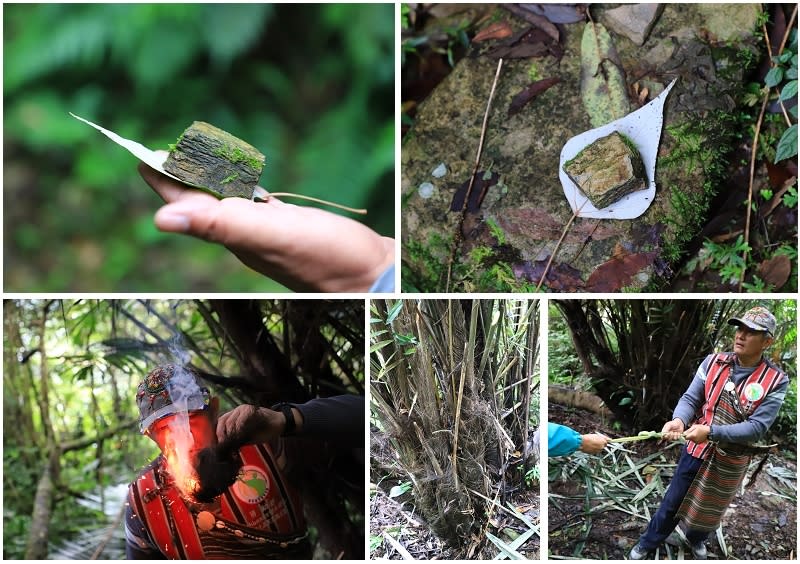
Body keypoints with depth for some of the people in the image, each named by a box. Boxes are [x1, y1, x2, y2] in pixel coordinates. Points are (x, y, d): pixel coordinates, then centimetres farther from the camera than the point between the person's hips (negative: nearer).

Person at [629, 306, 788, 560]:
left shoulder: (775, 382, -18)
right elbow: (690, 398, -9)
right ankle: (648, 542, 35)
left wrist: (711, 432, -33)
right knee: (672, 501, 14)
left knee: (709, 508, 22)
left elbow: (757, 427, -22)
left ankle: (696, 540, 51)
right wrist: (679, 420, -32)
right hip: (696, 449, 1)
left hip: (729, 461, -1)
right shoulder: (713, 362, -11)